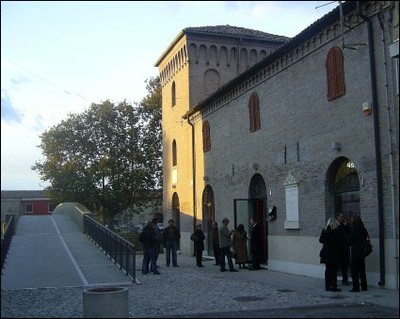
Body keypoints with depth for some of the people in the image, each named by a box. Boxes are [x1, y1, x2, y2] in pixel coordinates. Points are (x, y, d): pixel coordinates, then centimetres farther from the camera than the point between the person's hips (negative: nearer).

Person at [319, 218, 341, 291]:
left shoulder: (324, 230, 0)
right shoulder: (336, 231, -11)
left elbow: (320, 240, 4)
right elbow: (339, 241, -8)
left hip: (326, 251, 4)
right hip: (334, 252, -4)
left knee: (327, 269, 12)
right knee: (334, 270, 2)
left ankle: (327, 286, 14)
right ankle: (334, 286, 3)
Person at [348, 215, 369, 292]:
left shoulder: (353, 229, -14)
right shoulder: (363, 229, 3)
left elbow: (350, 240, -11)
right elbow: (366, 238, 10)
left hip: (355, 252, -7)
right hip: (362, 252, 7)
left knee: (354, 271, 0)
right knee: (362, 270, 15)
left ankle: (356, 287, -1)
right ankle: (364, 287, 19)